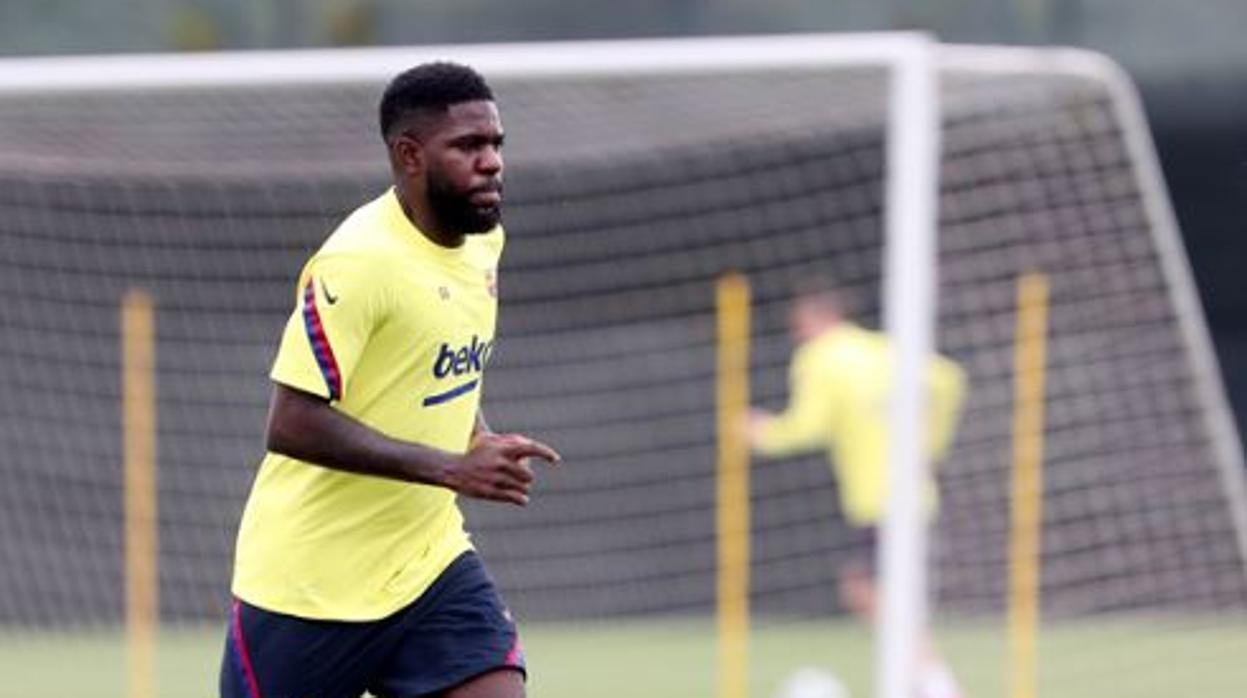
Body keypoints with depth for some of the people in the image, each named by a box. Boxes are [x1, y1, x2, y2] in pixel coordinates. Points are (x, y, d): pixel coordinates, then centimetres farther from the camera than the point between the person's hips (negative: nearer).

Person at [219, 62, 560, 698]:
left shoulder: (482, 240, 5)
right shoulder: (359, 262, -21)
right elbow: (292, 425, -27)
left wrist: (483, 444, 1)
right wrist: (451, 468, -30)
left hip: (429, 564, 6)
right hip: (308, 581, -6)